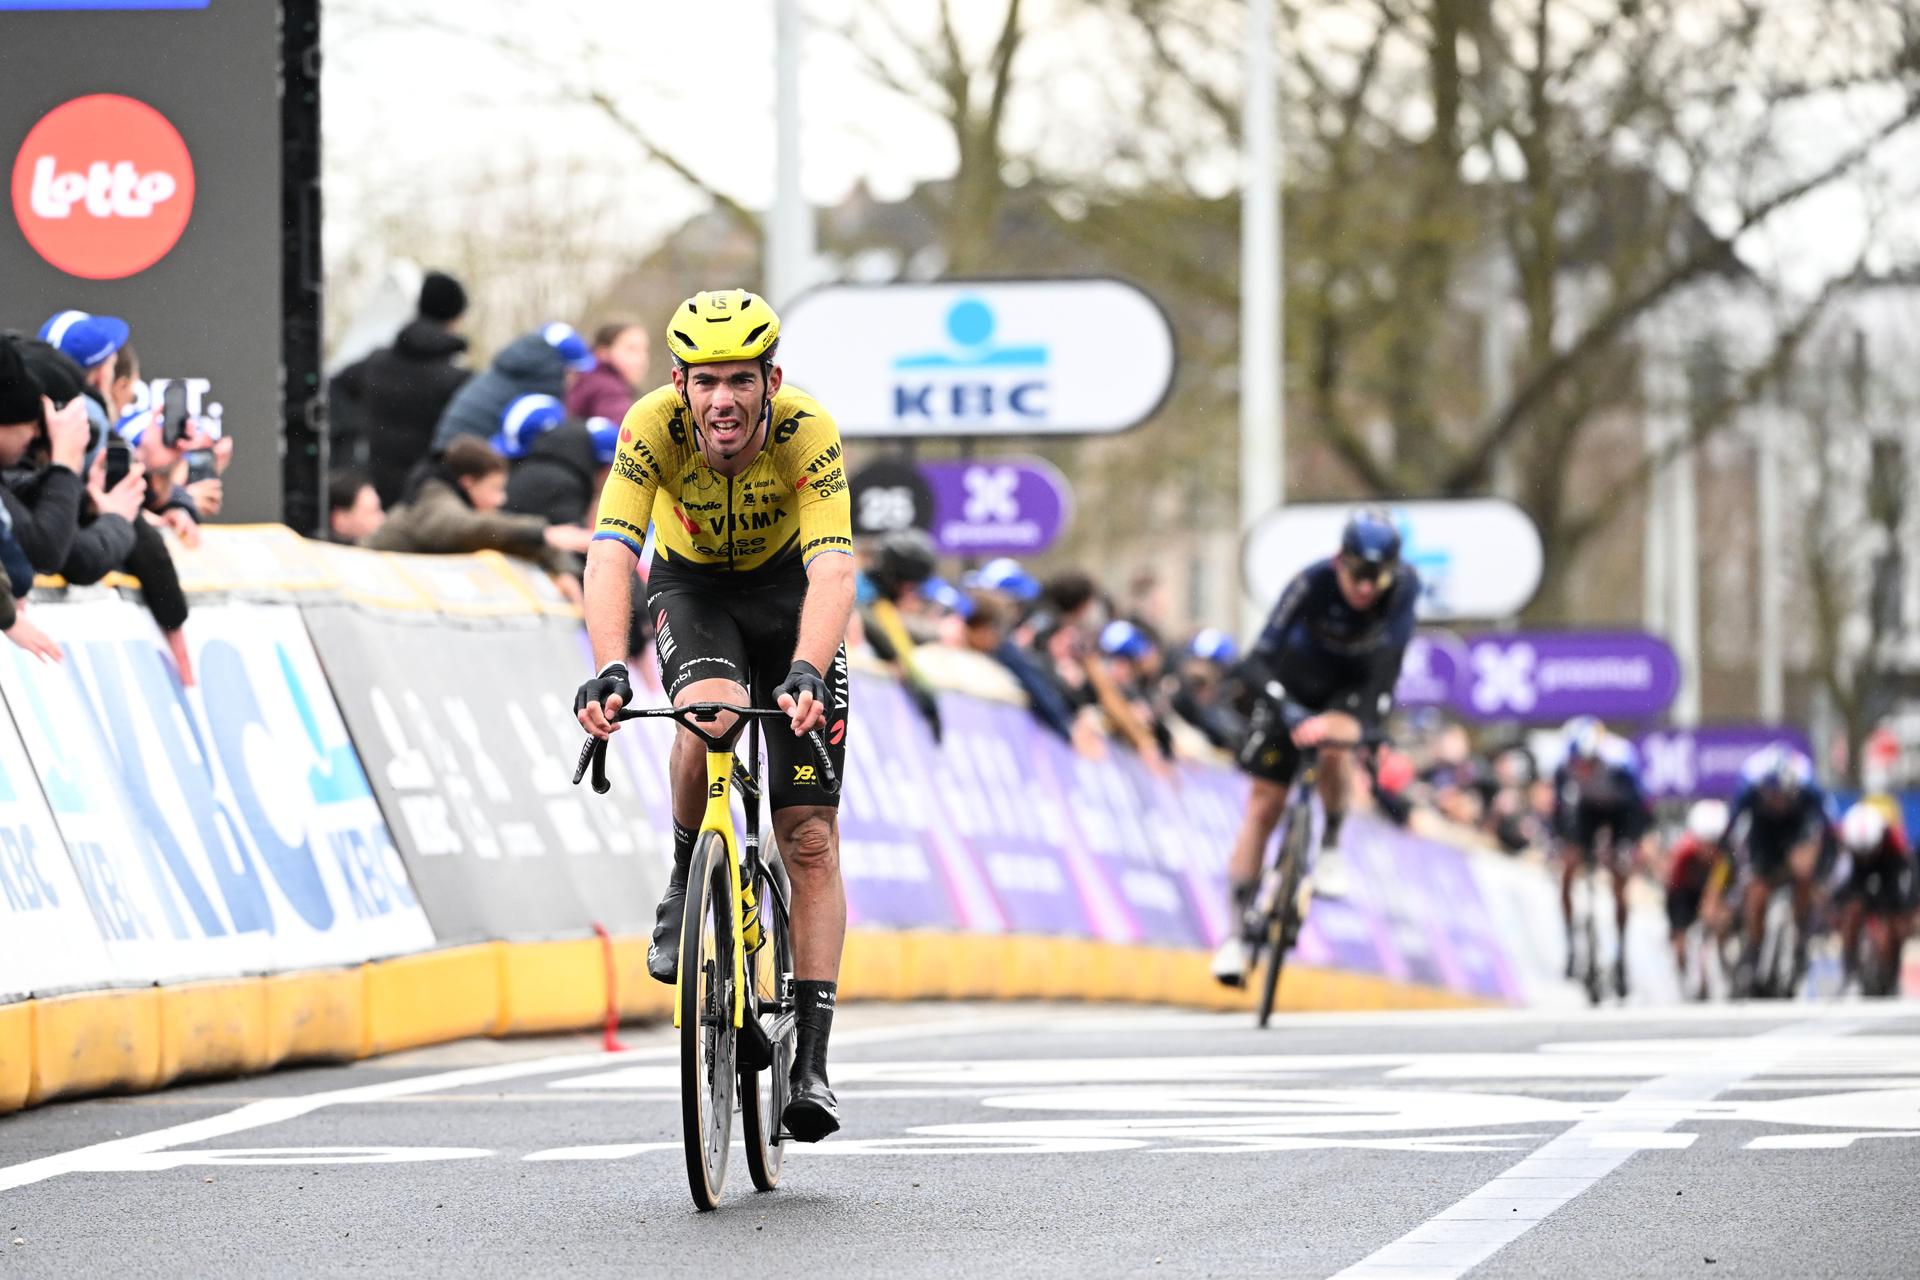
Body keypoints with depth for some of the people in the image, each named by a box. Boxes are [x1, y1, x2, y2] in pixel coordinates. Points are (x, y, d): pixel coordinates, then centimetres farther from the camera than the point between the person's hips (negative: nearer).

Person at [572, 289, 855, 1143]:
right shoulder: (653, 428, -29)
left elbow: (832, 570, -42)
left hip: (786, 589, 0)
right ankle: (687, 885, -8)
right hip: (692, 589, 0)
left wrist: (805, 673, -60)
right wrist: (608, 670, -54)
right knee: (712, 713, -36)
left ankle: (811, 1062, -6)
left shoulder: (807, 433, -32)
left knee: (811, 840, -8)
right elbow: (609, 555, -38)